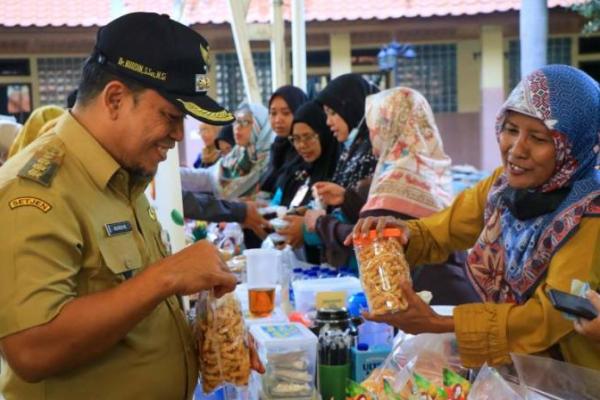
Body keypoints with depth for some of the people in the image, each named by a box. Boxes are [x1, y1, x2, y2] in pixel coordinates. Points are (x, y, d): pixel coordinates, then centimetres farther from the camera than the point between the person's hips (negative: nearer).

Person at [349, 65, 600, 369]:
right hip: (510, 362, 5)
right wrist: (402, 233, -18)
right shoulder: (504, 184, -3)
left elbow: (551, 315, -23)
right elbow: (438, 234, 5)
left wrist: (438, 324, -30)